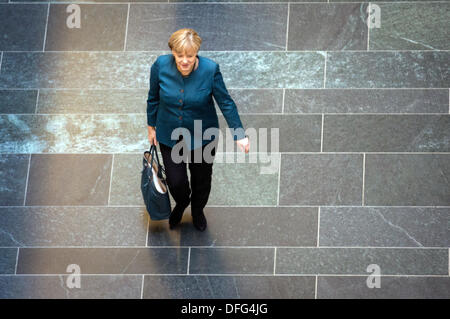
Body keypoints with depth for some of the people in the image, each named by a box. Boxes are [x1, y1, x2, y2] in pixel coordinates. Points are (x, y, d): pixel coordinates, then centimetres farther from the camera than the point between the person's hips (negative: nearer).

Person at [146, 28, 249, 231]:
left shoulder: (210, 70, -24)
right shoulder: (161, 66, -20)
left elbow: (226, 103, -14)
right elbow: (153, 98, -2)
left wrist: (239, 135, -17)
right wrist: (151, 127, 7)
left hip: (202, 136, -1)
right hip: (169, 136, 1)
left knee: (201, 178, 19)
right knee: (176, 182, 6)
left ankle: (197, 210, 53)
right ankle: (181, 203, 45)